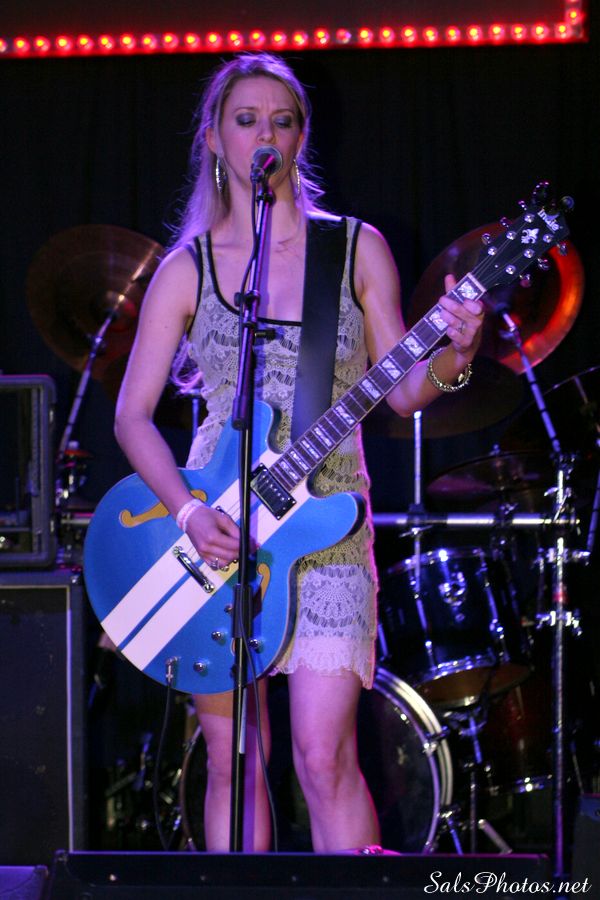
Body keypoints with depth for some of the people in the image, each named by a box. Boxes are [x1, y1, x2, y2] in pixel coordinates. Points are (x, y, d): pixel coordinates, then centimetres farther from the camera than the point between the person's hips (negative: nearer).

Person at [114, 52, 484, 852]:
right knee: (231, 762, 3)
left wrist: (451, 357, -19)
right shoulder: (188, 268, 5)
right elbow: (133, 414, 4)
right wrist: (188, 512, -12)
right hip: (214, 523, 1)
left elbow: (400, 390, 4)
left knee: (323, 755, -13)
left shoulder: (356, 249, 6)